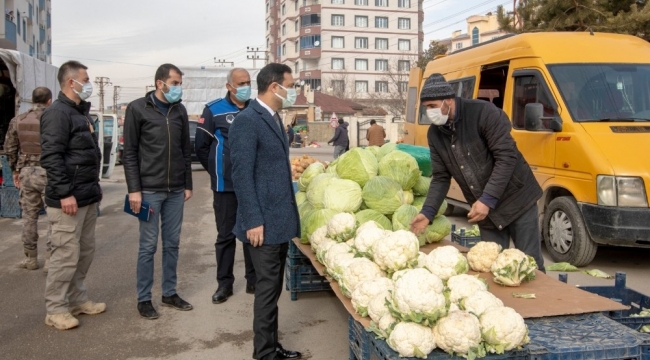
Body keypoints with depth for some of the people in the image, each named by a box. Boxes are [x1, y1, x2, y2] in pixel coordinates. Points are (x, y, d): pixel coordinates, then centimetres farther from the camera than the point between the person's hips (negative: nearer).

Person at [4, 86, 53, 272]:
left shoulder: (17, 121, 6)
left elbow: (10, 148, 10)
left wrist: (15, 170, 21)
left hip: (26, 171, 5)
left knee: (29, 215, 13)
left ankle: (30, 258, 20)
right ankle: (50, 259, 1)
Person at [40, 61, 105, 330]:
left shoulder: (81, 113, 17)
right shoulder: (58, 113, -13)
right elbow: (51, 157, -21)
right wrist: (64, 193, -23)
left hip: (87, 198, 10)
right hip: (69, 199, -10)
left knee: (85, 252, 15)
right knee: (66, 255, -4)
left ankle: (77, 300, 26)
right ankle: (56, 310, 8)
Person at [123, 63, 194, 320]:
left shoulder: (180, 110, 8)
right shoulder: (138, 109, -5)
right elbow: (130, 153, -6)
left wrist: (188, 184, 10)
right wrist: (134, 189, -11)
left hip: (176, 191, 5)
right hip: (149, 190, -4)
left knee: (172, 244, 11)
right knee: (148, 246, 3)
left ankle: (170, 293, 23)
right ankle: (144, 299, 15)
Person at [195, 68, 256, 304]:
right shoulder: (214, 110, -4)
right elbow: (201, 146, 1)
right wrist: (218, 171, 6)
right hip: (226, 185, -2)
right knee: (226, 235, 7)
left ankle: (253, 280, 24)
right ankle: (224, 283, 18)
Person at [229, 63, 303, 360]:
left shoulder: (274, 118, 14)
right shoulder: (247, 121, -14)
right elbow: (242, 175, -18)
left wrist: (287, 214, 17)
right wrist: (253, 221, -20)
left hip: (280, 220, 9)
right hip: (264, 223, -9)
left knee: (273, 288, 16)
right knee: (267, 288, 1)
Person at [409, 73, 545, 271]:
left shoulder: (484, 112, -18)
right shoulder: (435, 134, 0)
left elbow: (507, 157, -21)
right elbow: (441, 177, 4)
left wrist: (487, 200, -25)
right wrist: (428, 212, -9)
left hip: (517, 200, -5)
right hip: (484, 211, 5)